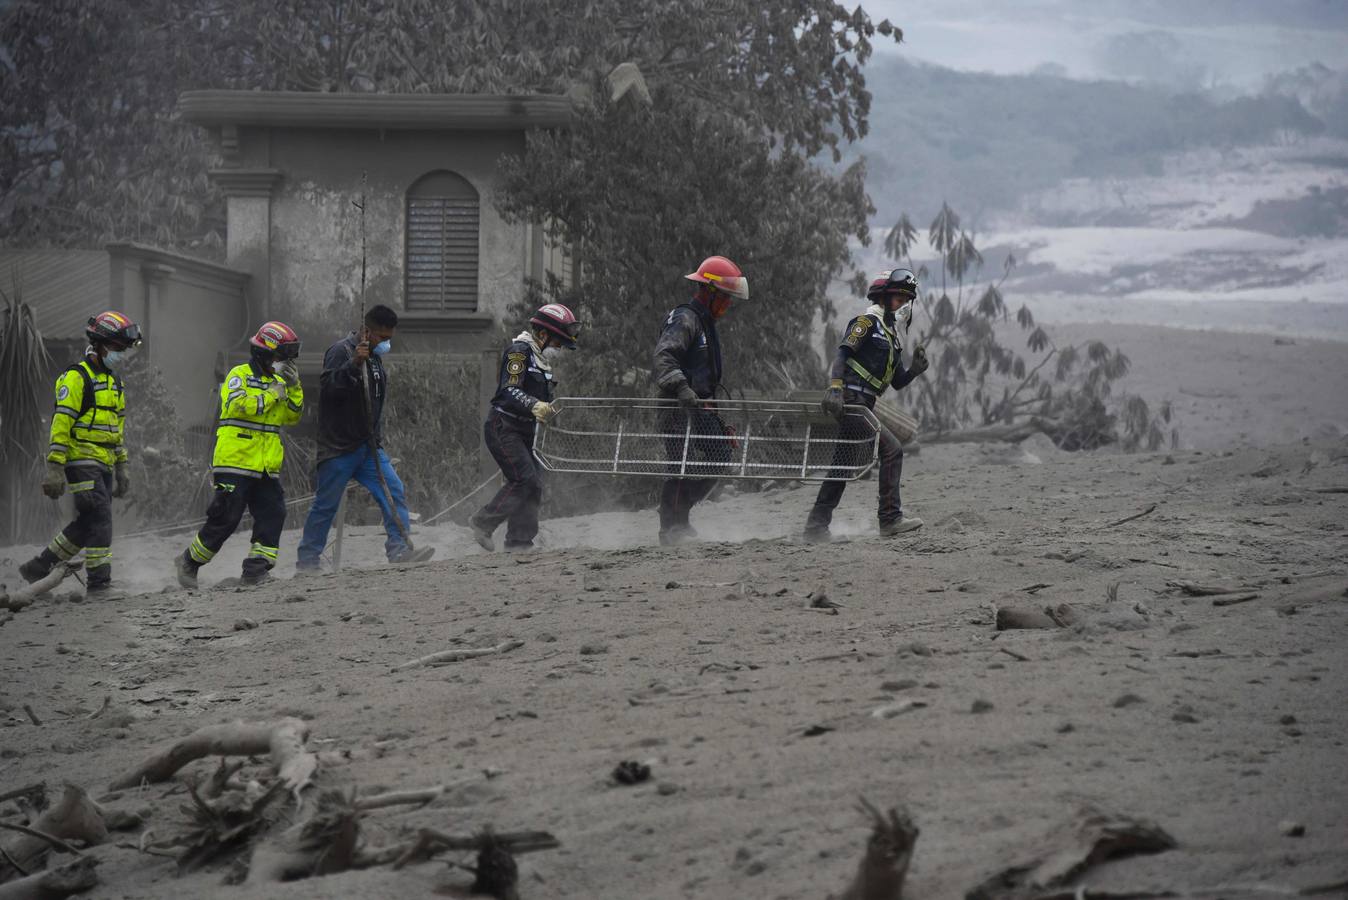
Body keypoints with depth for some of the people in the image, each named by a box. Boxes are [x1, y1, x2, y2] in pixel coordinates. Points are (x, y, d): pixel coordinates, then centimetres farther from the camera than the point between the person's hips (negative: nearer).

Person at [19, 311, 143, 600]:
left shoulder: (113, 381, 18)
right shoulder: (77, 377, -11)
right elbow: (61, 423, -15)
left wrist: (121, 466, 23)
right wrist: (55, 467, -20)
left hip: (103, 465, 9)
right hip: (82, 462, -9)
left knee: (86, 525, 9)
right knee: (99, 520, -14)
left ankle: (37, 568, 20)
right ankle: (98, 584, -11)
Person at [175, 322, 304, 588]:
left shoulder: (278, 381, 18)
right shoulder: (240, 376, -4)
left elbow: (293, 416, 10)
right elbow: (236, 405, -21)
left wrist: (294, 387, -4)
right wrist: (271, 396, -17)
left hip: (266, 467, 7)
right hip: (235, 463, -7)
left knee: (272, 515, -7)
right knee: (225, 519, -5)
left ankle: (256, 570, -4)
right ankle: (189, 562, 11)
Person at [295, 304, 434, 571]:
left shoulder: (374, 357, 16)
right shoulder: (341, 351, -11)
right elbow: (328, 387, -26)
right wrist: (354, 364, -37)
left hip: (368, 446, 8)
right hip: (338, 447, -8)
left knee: (393, 490, -9)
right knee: (326, 504, 0)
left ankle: (399, 549, -13)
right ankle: (307, 560, 9)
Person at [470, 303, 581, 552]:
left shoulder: (540, 358, 18)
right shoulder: (519, 351, -13)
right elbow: (509, 391, -25)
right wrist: (535, 406, -38)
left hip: (522, 432, 10)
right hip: (503, 427, -10)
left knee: (533, 485, 3)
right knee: (524, 479, -19)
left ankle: (519, 542, 5)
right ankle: (484, 522, -10)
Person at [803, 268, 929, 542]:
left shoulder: (892, 337, 23)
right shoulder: (867, 322, -3)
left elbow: (898, 383, 22)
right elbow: (842, 353, -16)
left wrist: (915, 369, 2)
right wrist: (836, 387, -29)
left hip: (861, 406, 10)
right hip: (851, 402, -10)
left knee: (843, 465, 10)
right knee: (891, 449, -14)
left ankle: (817, 525, 13)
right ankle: (890, 519, -14)